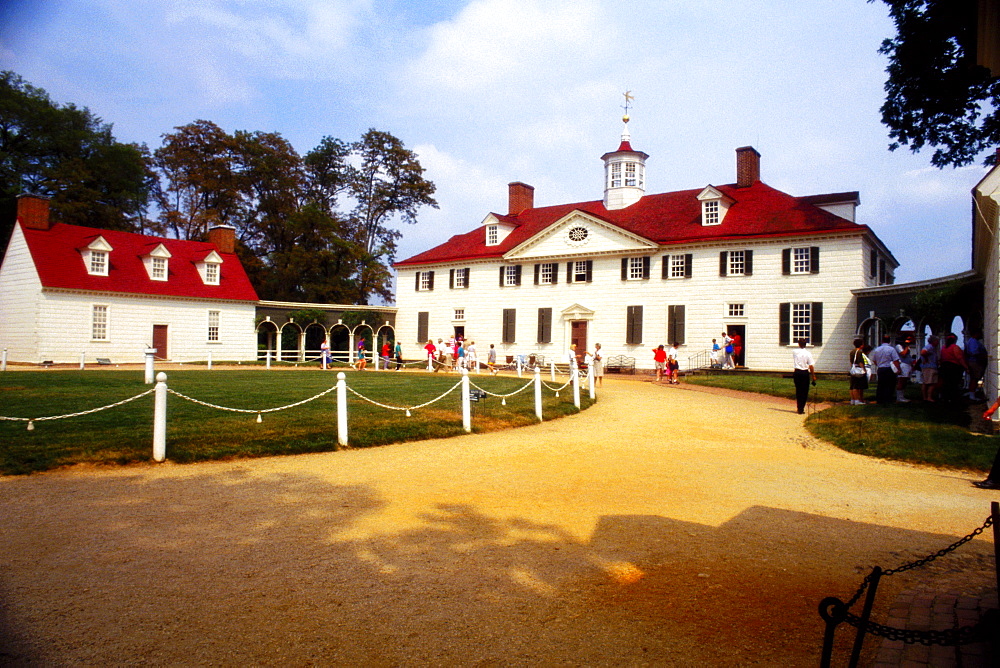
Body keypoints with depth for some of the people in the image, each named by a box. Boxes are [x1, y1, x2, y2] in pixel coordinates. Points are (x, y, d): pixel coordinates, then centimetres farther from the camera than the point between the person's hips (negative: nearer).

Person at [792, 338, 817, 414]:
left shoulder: (794, 352, -1)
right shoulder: (808, 353, -9)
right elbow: (811, 366, -9)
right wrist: (813, 376, -2)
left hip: (797, 372, 3)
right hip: (805, 373, -3)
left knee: (798, 391, 13)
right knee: (804, 391, 5)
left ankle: (799, 408, 16)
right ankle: (801, 409, 1)